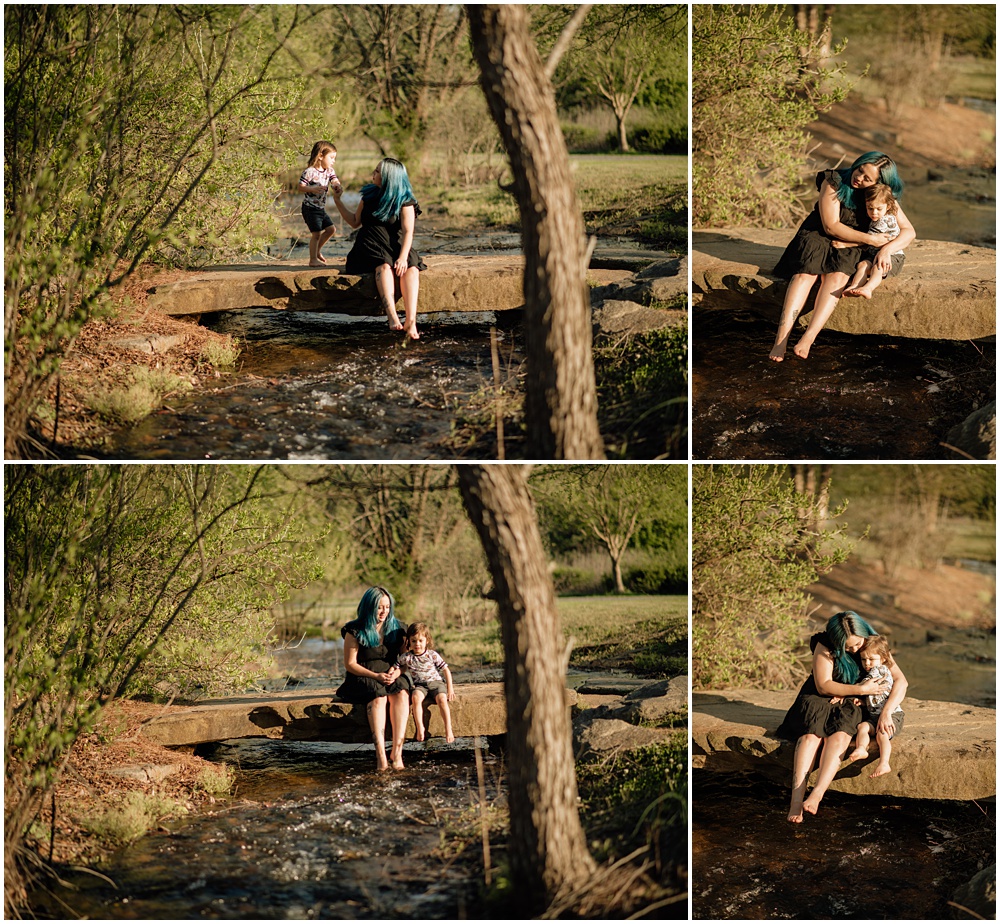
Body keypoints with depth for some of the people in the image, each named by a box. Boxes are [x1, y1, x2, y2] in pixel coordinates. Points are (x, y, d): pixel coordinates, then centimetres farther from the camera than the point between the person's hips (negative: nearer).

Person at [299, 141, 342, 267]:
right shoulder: (309, 172, -16)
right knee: (316, 233, -9)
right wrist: (312, 189, -32)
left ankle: (317, 251, 30)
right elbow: (300, 186, -16)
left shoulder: (329, 171, 8)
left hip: (321, 208, 8)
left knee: (331, 229, 13)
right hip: (310, 208, -8)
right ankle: (313, 259, 0)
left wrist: (337, 186, -28)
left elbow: (335, 181, -4)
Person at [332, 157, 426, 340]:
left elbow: (407, 232, -11)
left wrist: (403, 257, -27)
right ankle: (392, 317, -54)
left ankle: (411, 321, -50)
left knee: (411, 268, -34)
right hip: (371, 245, 1)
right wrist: (337, 201, 17)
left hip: (395, 245, -1)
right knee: (384, 265, -35)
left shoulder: (405, 201, 1)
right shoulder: (369, 195, 14)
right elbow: (355, 222, 23)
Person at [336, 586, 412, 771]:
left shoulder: (395, 629, 11)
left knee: (401, 693, -32)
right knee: (377, 697, -36)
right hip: (362, 678, -3)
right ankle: (380, 753, -46)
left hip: (391, 676, 3)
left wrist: (397, 671, -11)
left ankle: (397, 750, -39)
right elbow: (350, 664, -2)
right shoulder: (355, 631, 0)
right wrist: (375, 676, -14)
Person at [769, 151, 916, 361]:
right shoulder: (834, 182, -11)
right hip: (818, 235, -1)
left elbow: (909, 231, -1)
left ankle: (808, 338, -49)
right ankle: (782, 337, -47)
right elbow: (831, 226, -14)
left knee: (837, 276, -33)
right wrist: (870, 239, -17)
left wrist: (887, 248, -21)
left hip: (848, 248, 1)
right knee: (805, 271, -33)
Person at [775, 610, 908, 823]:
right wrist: (860, 689, -21)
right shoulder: (825, 646, -10)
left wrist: (886, 713, -25)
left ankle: (816, 794, -53)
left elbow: (901, 681, -9)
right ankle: (796, 800, -49)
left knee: (839, 736, -35)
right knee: (810, 734, -34)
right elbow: (823, 686, -16)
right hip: (820, 699, -1)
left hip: (850, 705, 1)